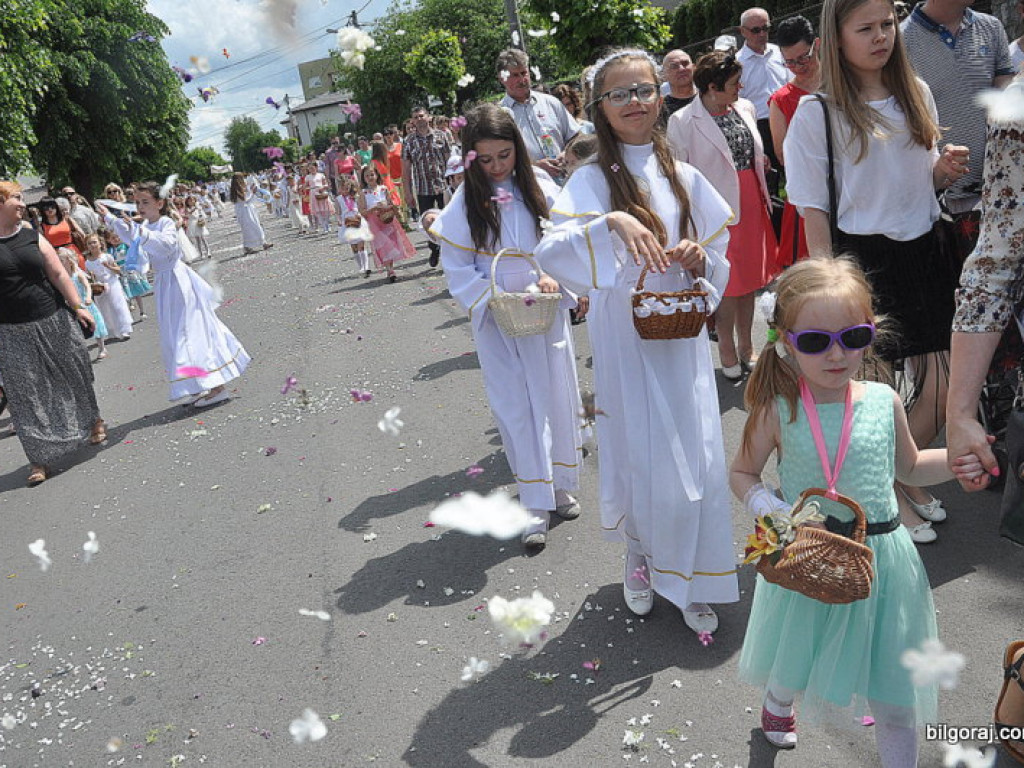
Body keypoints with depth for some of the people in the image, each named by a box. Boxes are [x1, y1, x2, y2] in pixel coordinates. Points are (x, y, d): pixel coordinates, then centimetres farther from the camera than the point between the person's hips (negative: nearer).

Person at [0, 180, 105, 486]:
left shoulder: (33, 238, 4)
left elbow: (58, 274, 3)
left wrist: (77, 307, -3)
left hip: (54, 321, 2)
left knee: (73, 377, 13)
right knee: (27, 392, 2)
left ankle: (93, 421, 37)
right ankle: (40, 457, 8)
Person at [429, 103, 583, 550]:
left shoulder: (540, 188, -3)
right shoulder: (465, 202, -5)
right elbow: (457, 266, -4)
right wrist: (494, 299, -16)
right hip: (495, 319, -1)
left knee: (556, 395, 9)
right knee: (516, 406, 1)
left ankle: (561, 484, 28)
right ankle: (536, 503, 8)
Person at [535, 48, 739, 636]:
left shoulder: (685, 178, 7)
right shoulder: (592, 181, -4)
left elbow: (720, 264, 13)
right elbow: (552, 253, -21)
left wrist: (699, 261, -10)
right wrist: (613, 224, -36)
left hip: (683, 338, 3)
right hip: (627, 340, -3)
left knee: (695, 456, 4)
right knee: (638, 451, 6)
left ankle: (691, 579, 23)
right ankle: (640, 557, 34)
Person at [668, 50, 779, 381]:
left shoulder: (745, 108, 7)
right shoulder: (683, 121, -12)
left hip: (752, 205, 6)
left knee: (749, 279, 14)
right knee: (727, 285, 3)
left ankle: (746, 347, 30)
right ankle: (728, 353, 21)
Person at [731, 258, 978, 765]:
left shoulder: (883, 401, -6)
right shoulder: (777, 409, -13)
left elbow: (908, 467, 12)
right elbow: (742, 473, 0)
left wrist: (955, 460, -6)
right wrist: (764, 505, -19)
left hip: (880, 558, 1)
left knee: (896, 698, 8)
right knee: (793, 666, 25)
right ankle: (778, 704, 60)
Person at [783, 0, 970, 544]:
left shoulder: (916, 93, 10)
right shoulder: (815, 112, -7)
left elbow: (926, 180, 20)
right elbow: (814, 212, -9)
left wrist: (946, 170, -3)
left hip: (925, 253, 6)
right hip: (864, 259, -5)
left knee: (942, 392, 6)